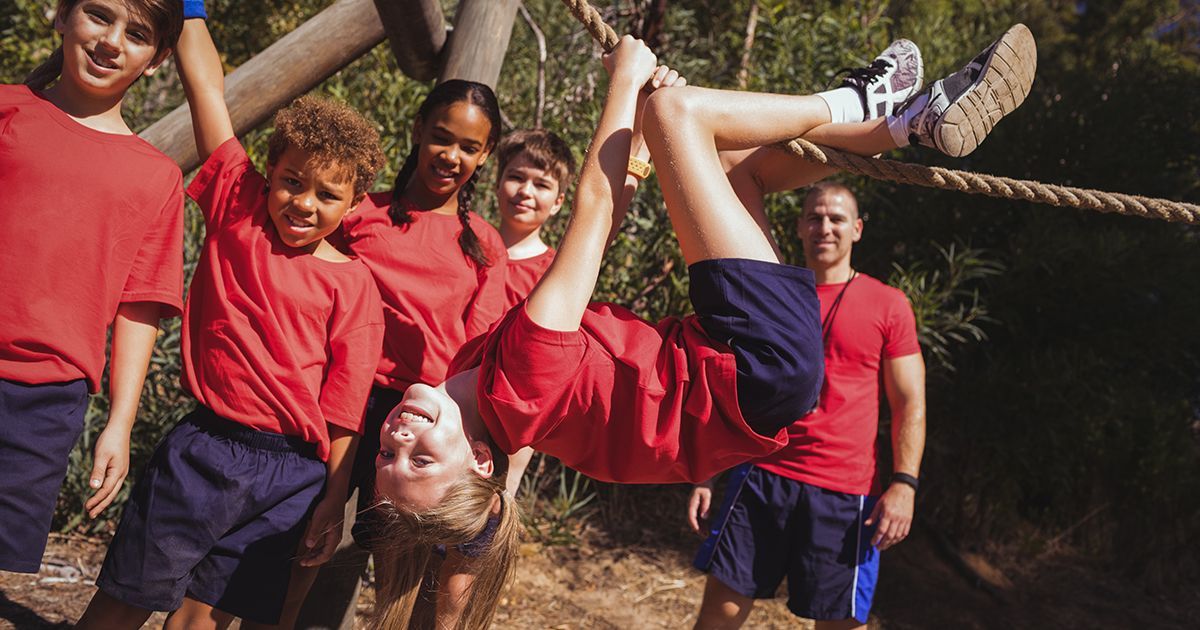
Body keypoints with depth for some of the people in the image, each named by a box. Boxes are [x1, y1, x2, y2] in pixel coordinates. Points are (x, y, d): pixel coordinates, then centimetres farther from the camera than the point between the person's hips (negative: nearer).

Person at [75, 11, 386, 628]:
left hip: (291, 473, -1)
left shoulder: (352, 285, -3)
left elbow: (344, 410, -3)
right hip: (203, 445, 1)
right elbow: (205, 83, 3)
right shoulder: (237, 211, 2)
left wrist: (331, 504, -2)